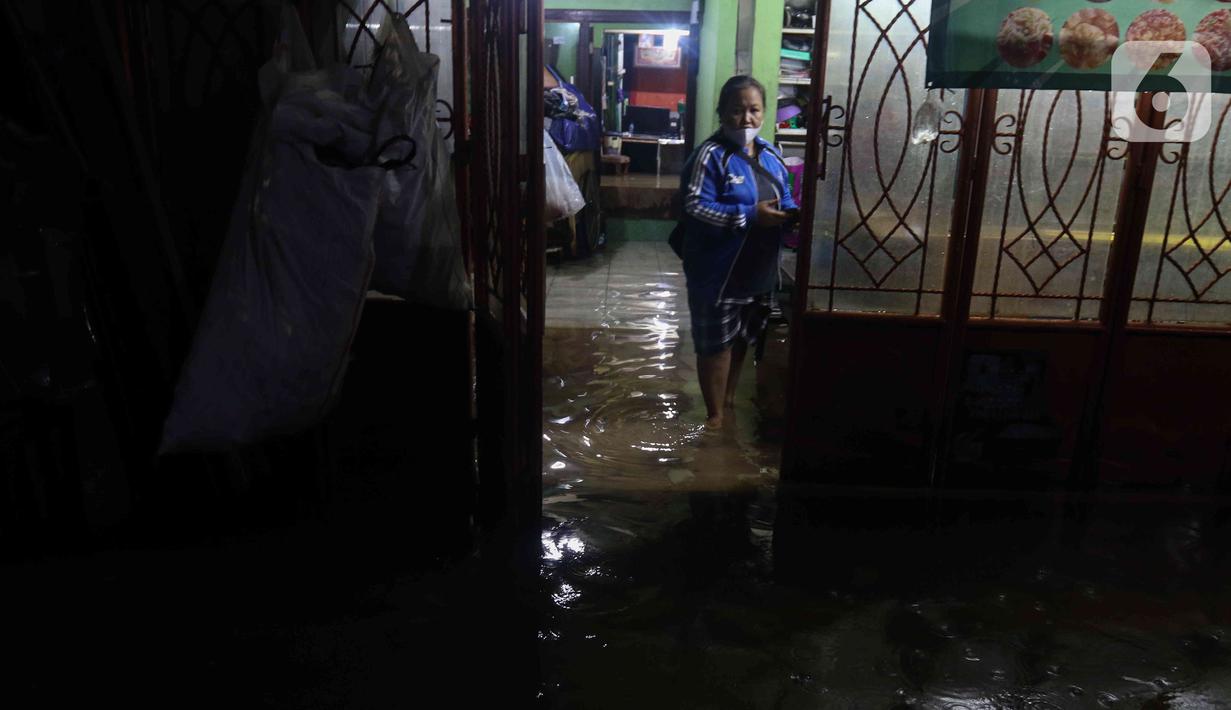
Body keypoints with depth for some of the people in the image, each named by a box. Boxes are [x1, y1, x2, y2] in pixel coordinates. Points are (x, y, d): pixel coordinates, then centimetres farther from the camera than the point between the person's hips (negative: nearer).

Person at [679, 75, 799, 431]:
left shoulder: (770, 155, 8)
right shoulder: (711, 155, -15)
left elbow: (785, 198, 17)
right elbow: (695, 207, -23)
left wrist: (791, 213, -8)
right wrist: (750, 215, -28)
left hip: (760, 270, 7)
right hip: (718, 272, -7)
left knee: (743, 338, 21)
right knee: (716, 344, 3)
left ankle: (730, 396, 42)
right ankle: (715, 414, 20)